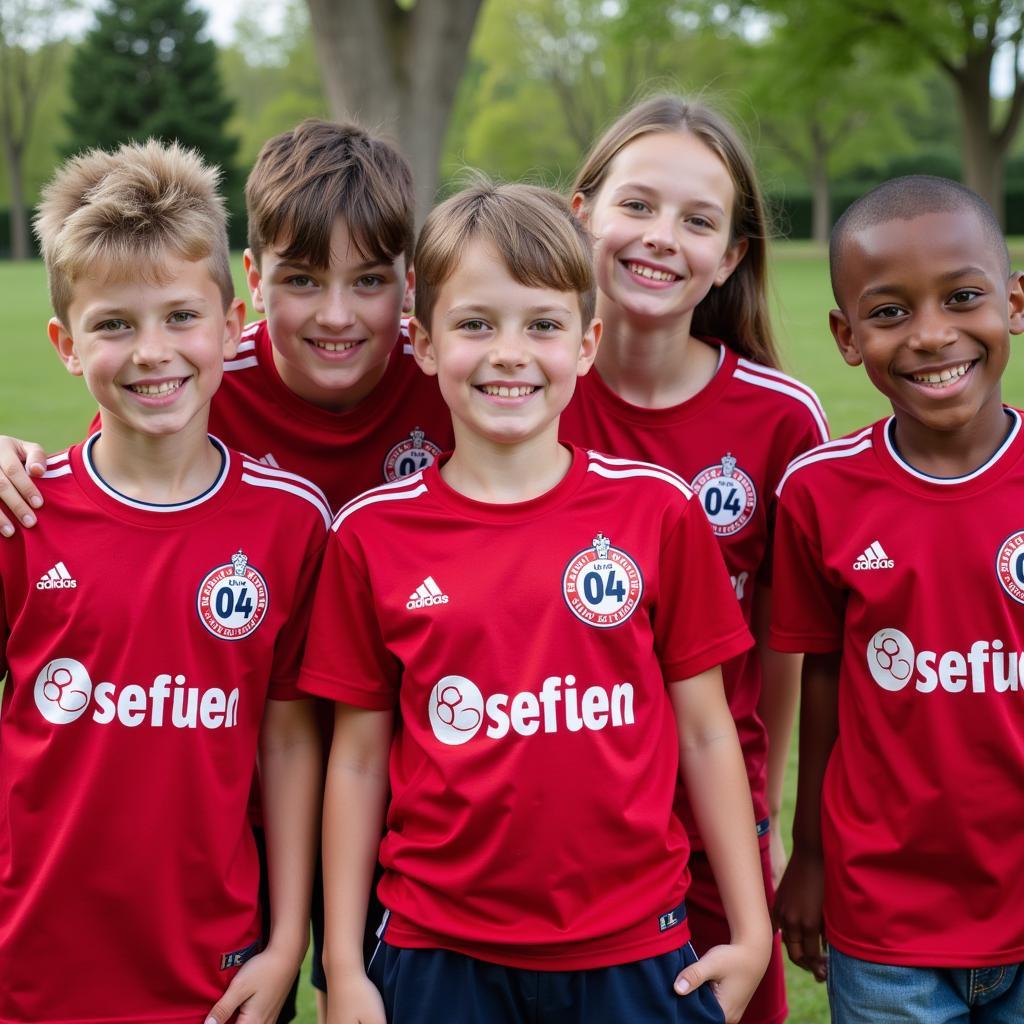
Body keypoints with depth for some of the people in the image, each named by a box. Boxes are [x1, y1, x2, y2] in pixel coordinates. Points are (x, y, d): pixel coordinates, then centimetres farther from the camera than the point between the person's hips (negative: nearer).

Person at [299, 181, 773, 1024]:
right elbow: (358, 760, 3)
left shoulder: (658, 509, -2)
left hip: (632, 951, 0)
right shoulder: (373, 534, -2)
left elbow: (706, 734, 3)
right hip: (441, 953, 0)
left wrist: (752, 931, 2)